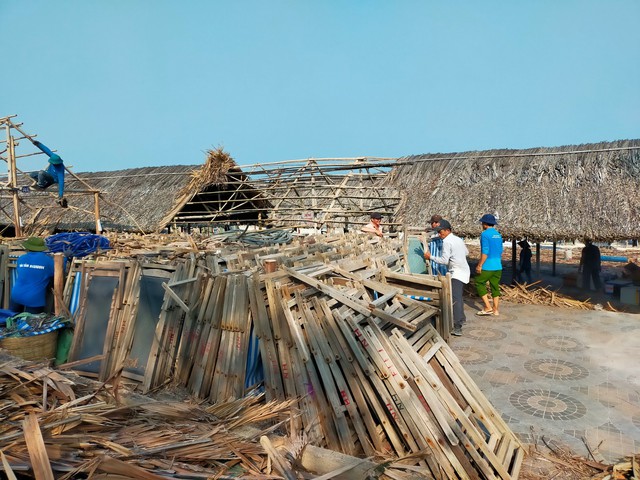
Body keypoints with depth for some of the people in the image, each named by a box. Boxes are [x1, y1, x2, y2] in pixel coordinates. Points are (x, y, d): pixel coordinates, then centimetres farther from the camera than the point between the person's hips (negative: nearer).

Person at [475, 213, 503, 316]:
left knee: (479, 284, 5)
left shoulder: (485, 234, -12)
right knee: (495, 286, 12)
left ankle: (488, 307, 1)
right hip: (498, 266, 8)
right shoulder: (498, 235, 13)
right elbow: (500, 252, 18)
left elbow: (485, 252, -17)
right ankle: (496, 310, 15)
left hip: (487, 266, -8)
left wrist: (479, 266, -14)